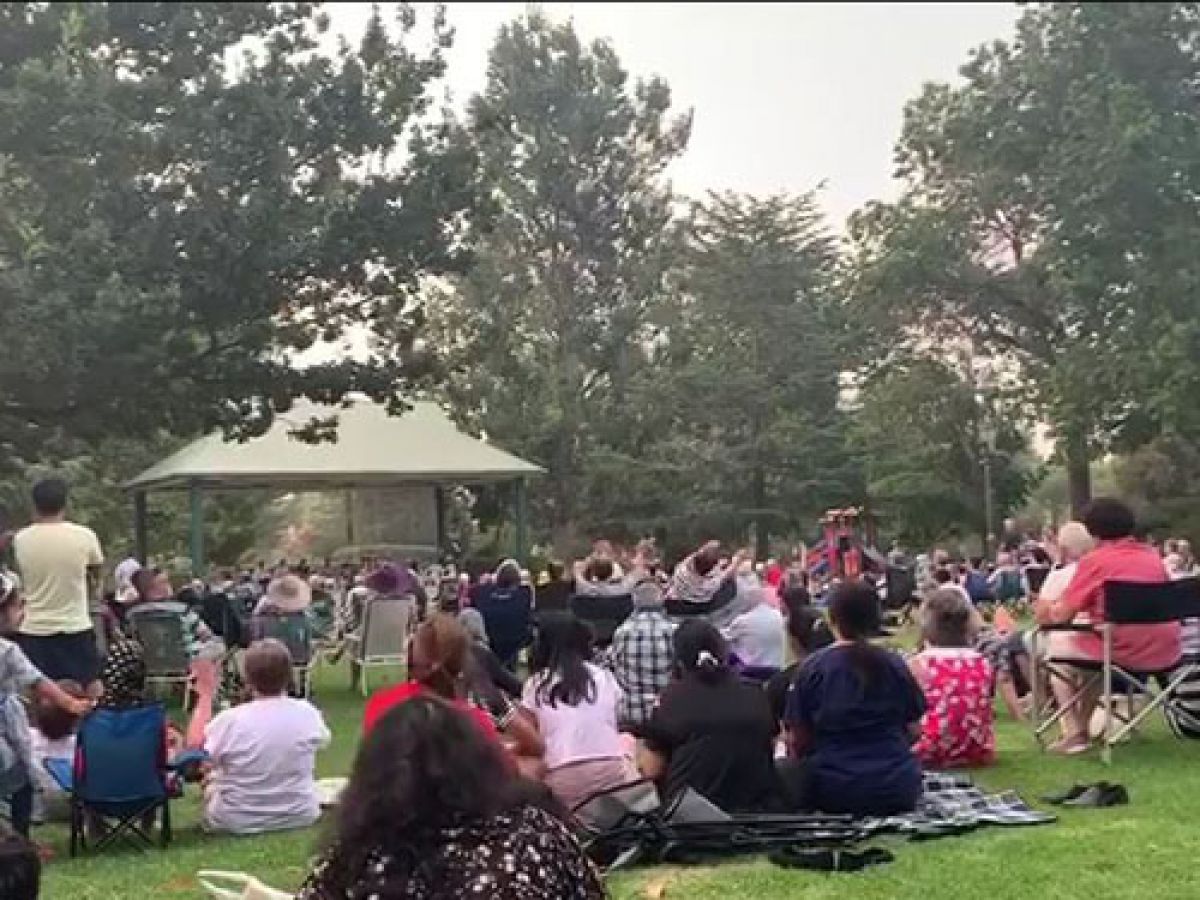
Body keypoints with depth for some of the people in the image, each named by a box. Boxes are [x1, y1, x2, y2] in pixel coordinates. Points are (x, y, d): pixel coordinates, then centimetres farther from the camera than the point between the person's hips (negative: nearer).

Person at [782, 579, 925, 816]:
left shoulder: (812, 668, -8)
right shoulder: (895, 665, -2)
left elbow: (797, 742, -4)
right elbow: (913, 731, 5)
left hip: (835, 793, -2)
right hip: (899, 792, 3)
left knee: (788, 770, 25)